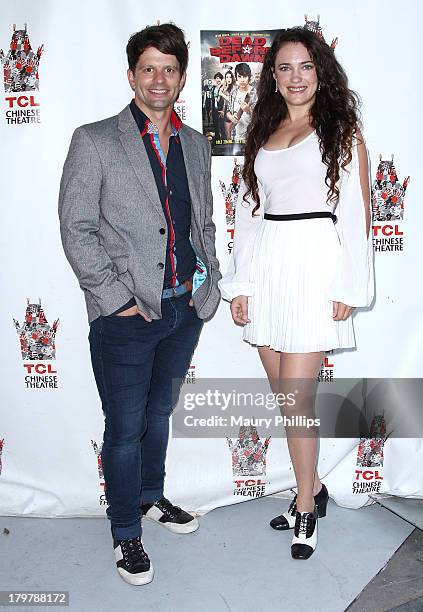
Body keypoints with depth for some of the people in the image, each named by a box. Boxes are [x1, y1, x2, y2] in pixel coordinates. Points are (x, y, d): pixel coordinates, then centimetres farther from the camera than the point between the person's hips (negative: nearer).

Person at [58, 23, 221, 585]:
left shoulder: (196, 145, 11)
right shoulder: (94, 141, -5)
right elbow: (76, 229, -9)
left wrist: (207, 280, 6)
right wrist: (116, 299, -14)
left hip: (185, 308, 5)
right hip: (126, 317, -5)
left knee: (159, 412, 21)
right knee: (126, 428, 5)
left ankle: (151, 496, 43)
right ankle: (125, 531, 26)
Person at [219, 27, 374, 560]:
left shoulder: (341, 130, 4)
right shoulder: (262, 134, 16)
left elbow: (356, 211, -1)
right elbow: (248, 211, 13)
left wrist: (348, 287, -8)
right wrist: (239, 285, 7)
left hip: (315, 263, -5)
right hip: (266, 267, 5)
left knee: (296, 396, -6)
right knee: (284, 394, 9)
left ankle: (306, 507, 14)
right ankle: (312, 488, 29)